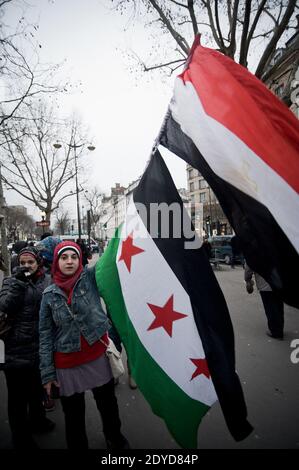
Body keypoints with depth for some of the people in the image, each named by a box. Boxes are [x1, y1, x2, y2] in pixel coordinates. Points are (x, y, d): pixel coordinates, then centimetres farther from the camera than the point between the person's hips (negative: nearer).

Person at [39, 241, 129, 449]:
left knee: (108, 404, 22)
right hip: (67, 363, 0)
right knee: (74, 414, 18)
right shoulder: (49, 294, -4)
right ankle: (78, 445, 47)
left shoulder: (90, 277, -8)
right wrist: (47, 372, -1)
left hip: (98, 355, 0)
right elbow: (45, 335, 0)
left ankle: (115, 437, 50)